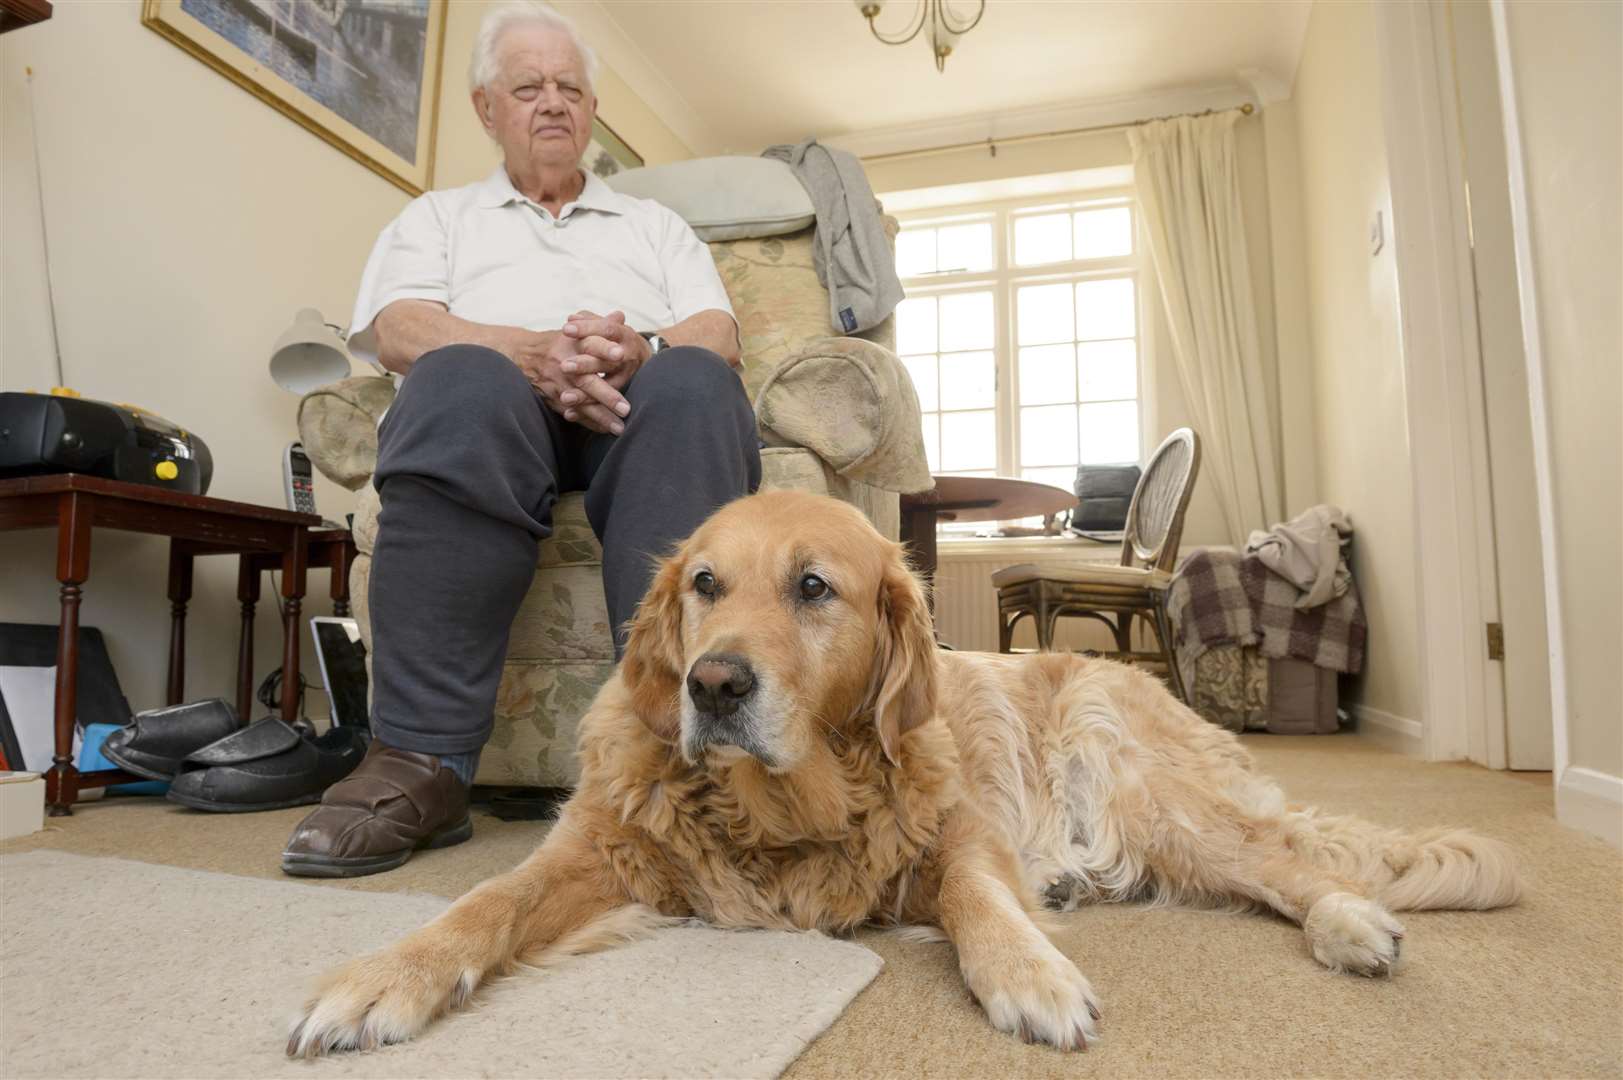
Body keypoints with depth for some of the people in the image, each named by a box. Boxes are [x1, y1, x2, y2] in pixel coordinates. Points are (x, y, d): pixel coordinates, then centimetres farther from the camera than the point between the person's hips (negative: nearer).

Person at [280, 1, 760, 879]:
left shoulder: (654, 223, 31)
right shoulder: (439, 217, 28)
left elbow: (718, 334, 12)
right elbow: (399, 329, 6)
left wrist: (637, 347, -13)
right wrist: (532, 351, -15)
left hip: (642, 390, 1)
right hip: (497, 395, 0)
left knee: (694, 382, -34)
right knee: (461, 380, -36)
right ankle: (421, 764, -37)